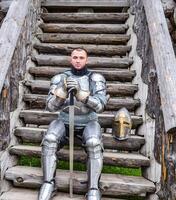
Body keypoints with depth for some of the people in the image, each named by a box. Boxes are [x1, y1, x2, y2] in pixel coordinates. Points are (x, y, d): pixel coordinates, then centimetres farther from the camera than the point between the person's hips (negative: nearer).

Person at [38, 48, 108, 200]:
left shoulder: (96, 78, -9)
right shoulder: (60, 78, -4)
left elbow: (100, 106, -23)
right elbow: (51, 106, -13)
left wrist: (80, 92, -38)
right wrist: (63, 90, -32)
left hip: (88, 123, -1)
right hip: (65, 122, 2)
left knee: (94, 145, -32)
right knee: (49, 141, -27)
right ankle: (48, 183, -12)